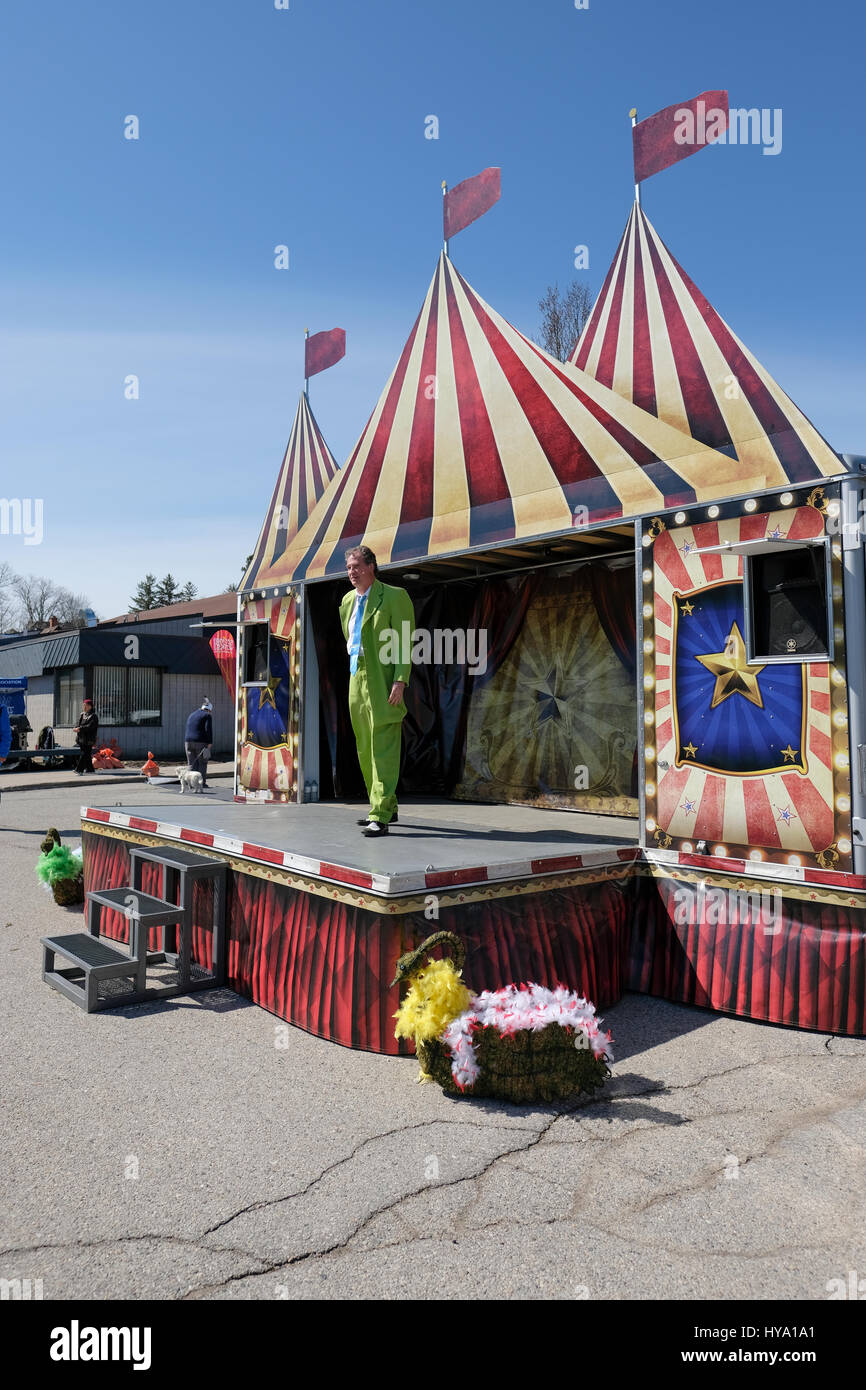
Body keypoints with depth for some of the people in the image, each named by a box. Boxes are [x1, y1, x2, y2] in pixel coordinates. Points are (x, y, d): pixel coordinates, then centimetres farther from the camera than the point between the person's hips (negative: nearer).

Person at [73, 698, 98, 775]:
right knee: (87, 754, 13)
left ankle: (79, 770, -15)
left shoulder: (93, 716, -8)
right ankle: (90, 769, 21)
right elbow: (78, 724, 13)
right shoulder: (82, 715, 15)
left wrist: (80, 728, -23)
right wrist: (76, 728, -10)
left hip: (88, 739, -8)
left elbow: (90, 726, -19)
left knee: (85, 754, -10)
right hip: (81, 738, 8)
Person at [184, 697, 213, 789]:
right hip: (201, 743, -5)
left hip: (189, 742, 5)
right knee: (202, 762, 3)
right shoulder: (207, 716, -1)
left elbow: (186, 730, 19)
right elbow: (208, 730, -13)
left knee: (191, 763, 8)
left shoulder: (192, 715, 19)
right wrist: (210, 744, -13)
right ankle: (202, 782, 0)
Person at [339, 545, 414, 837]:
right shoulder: (348, 600, 16)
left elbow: (405, 642, -11)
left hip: (383, 682, -8)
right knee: (365, 750, 12)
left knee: (383, 750, -9)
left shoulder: (394, 596, -5)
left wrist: (400, 681, -19)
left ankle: (380, 816, -9)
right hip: (356, 681, 8)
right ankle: (387, 806, 25)